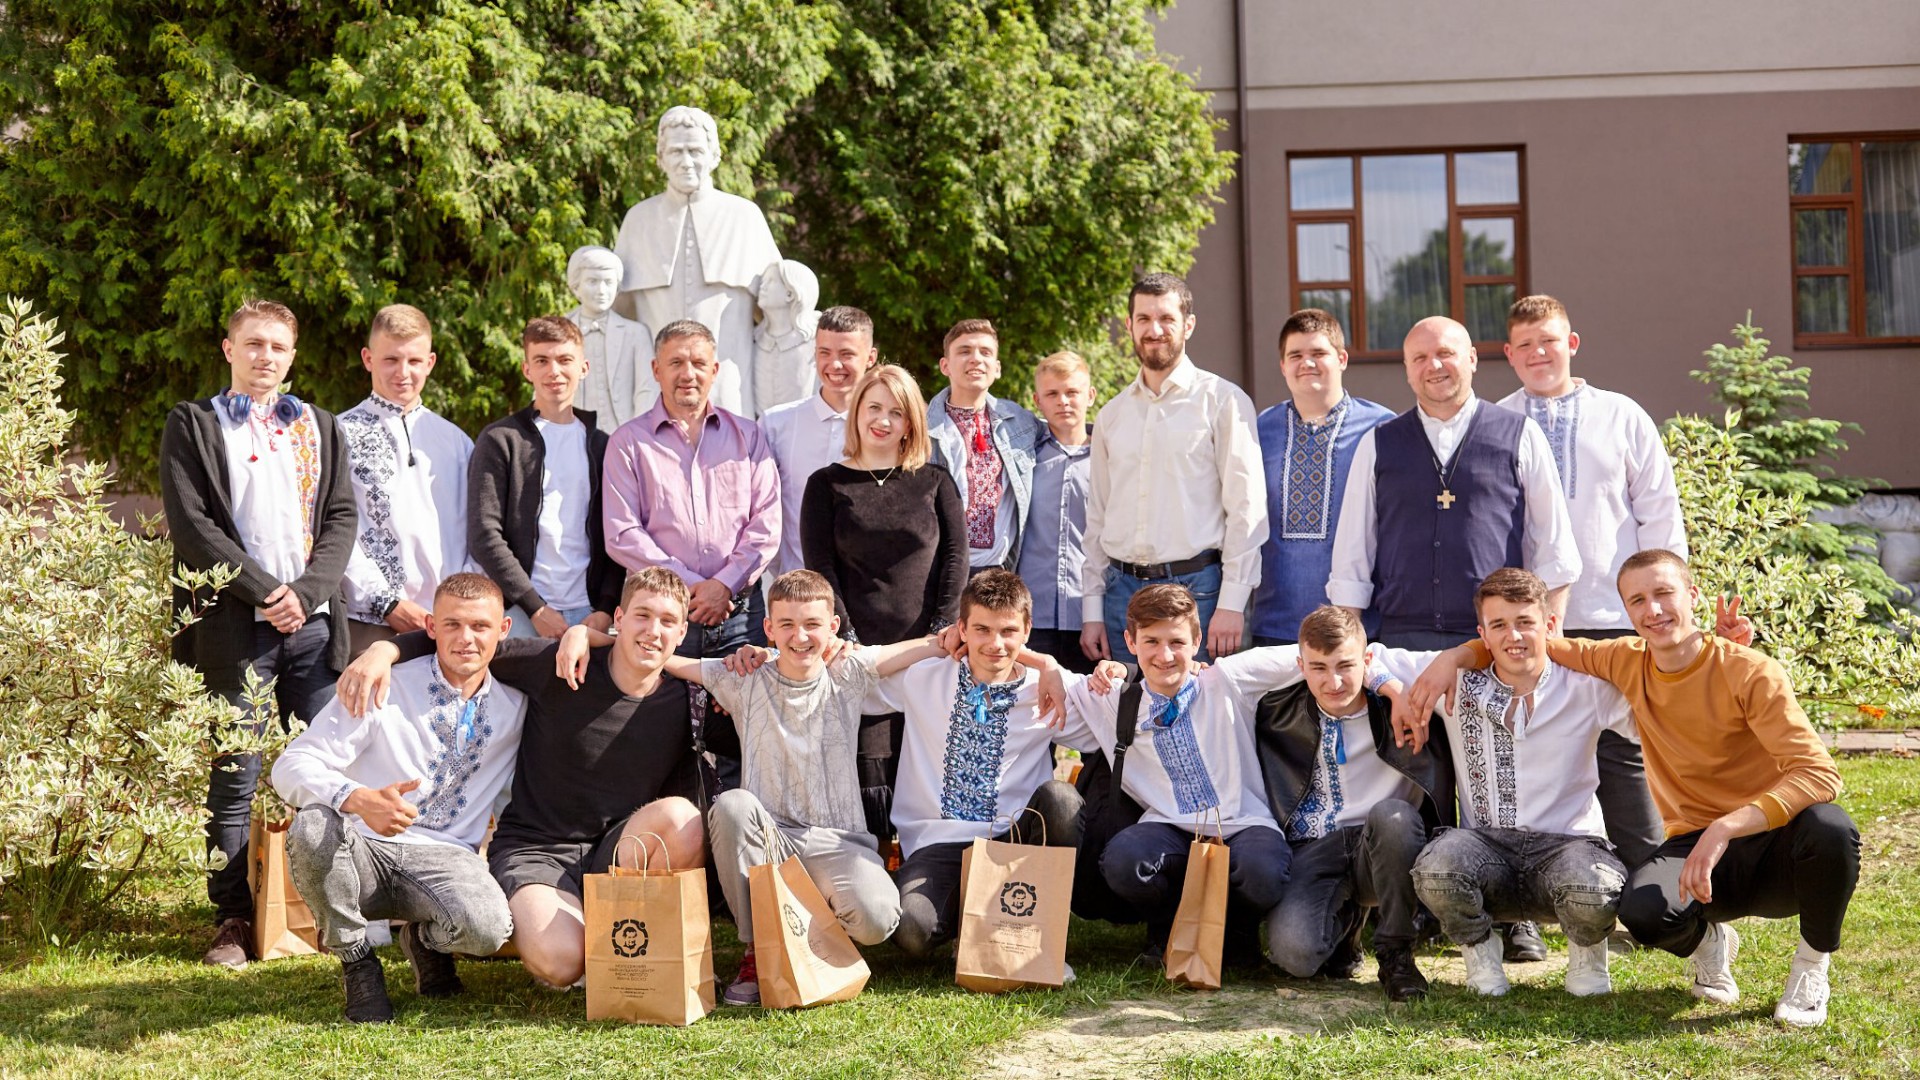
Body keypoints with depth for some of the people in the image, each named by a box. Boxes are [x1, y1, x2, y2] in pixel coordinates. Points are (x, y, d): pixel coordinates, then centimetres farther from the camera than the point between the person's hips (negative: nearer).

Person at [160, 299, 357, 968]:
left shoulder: (318, 427, 18)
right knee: (233, 779, 0)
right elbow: (191, 524, -4)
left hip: (313, 619, 3)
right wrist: (264, 590, -11)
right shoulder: (193, 425, 7)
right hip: (234, 624, -3)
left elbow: (342, 518, 10)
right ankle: (233, 919, 8)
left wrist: (306, 591, -6)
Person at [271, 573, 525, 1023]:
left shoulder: (518, 704, 6)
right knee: (312, 828, -36)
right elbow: (291, 767, -15)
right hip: (364, 851, -1)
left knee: (488, 928, -34)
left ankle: (426, 938, 8)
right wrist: (361, 800, -35)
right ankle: (357, 962, -8)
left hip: (444, 857, 1)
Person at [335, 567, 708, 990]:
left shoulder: (680, 705, 1)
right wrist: (385, 649, -19)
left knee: (681, 816, -31)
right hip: (535, 850, -2)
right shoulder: (556, 665, -8)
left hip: (614, 854, 3)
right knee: (560, 962, -31)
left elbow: (682, 814, 8)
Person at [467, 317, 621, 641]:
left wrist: (606, 608, -3)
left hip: (588, 612, 3)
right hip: (519, 613, -3)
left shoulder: (600, 445, 14)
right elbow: (484, 536, -4)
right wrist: (535, 607, -10)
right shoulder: (500, 440, 3)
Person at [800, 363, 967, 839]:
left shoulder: (935, 482, 14)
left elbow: (955, 554, 7)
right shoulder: (828, 484, 10)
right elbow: (820, 568, 3)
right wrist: (846, 637, -8)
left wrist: (942, 631, -5)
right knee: (868, 779, -9)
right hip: (860, 652, -1)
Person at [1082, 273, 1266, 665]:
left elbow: (1246, 507, -5)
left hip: (1196, 588, -4)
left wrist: (1231, 603, -12)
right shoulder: (1111, 415, 14)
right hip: (1122, 589, 4)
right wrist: (1091, 609, 9)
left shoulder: (1223, 401, 0)